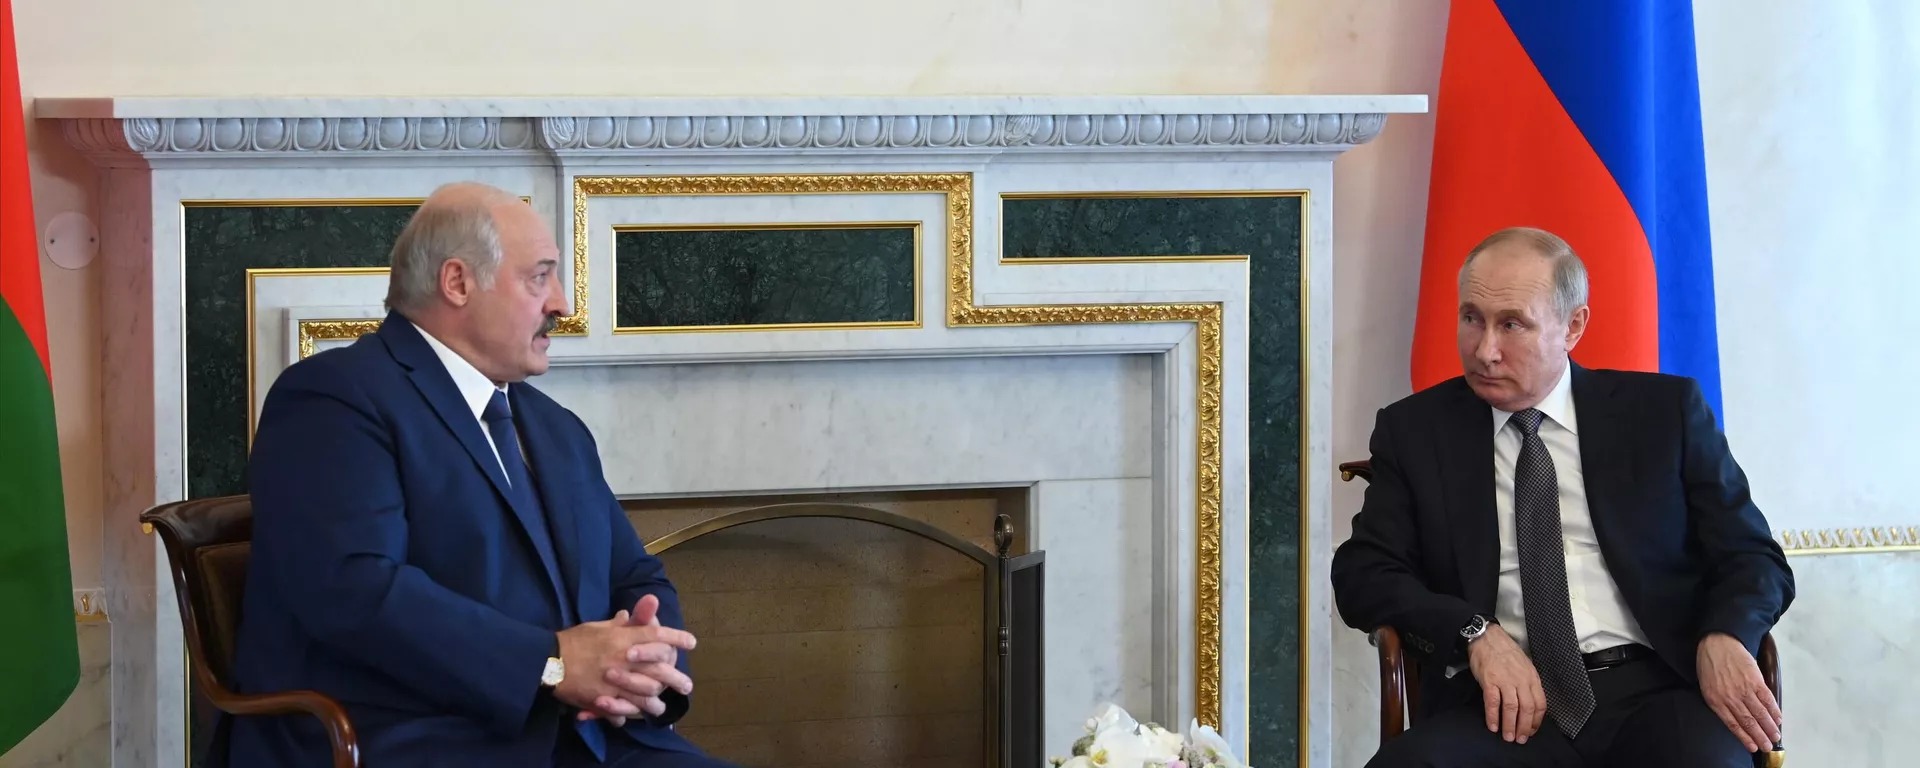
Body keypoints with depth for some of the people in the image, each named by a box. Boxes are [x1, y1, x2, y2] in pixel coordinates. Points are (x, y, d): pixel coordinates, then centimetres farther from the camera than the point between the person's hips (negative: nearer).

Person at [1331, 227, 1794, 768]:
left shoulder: (1663, 411, 11)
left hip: (1655, 691, 0)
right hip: (1509, 706, 0)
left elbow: (1753, 557, 10)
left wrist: (1724, 639, -13)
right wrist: (1475, 632, -12)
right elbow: (1362, 575, 7)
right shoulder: (1414, 431, 13)